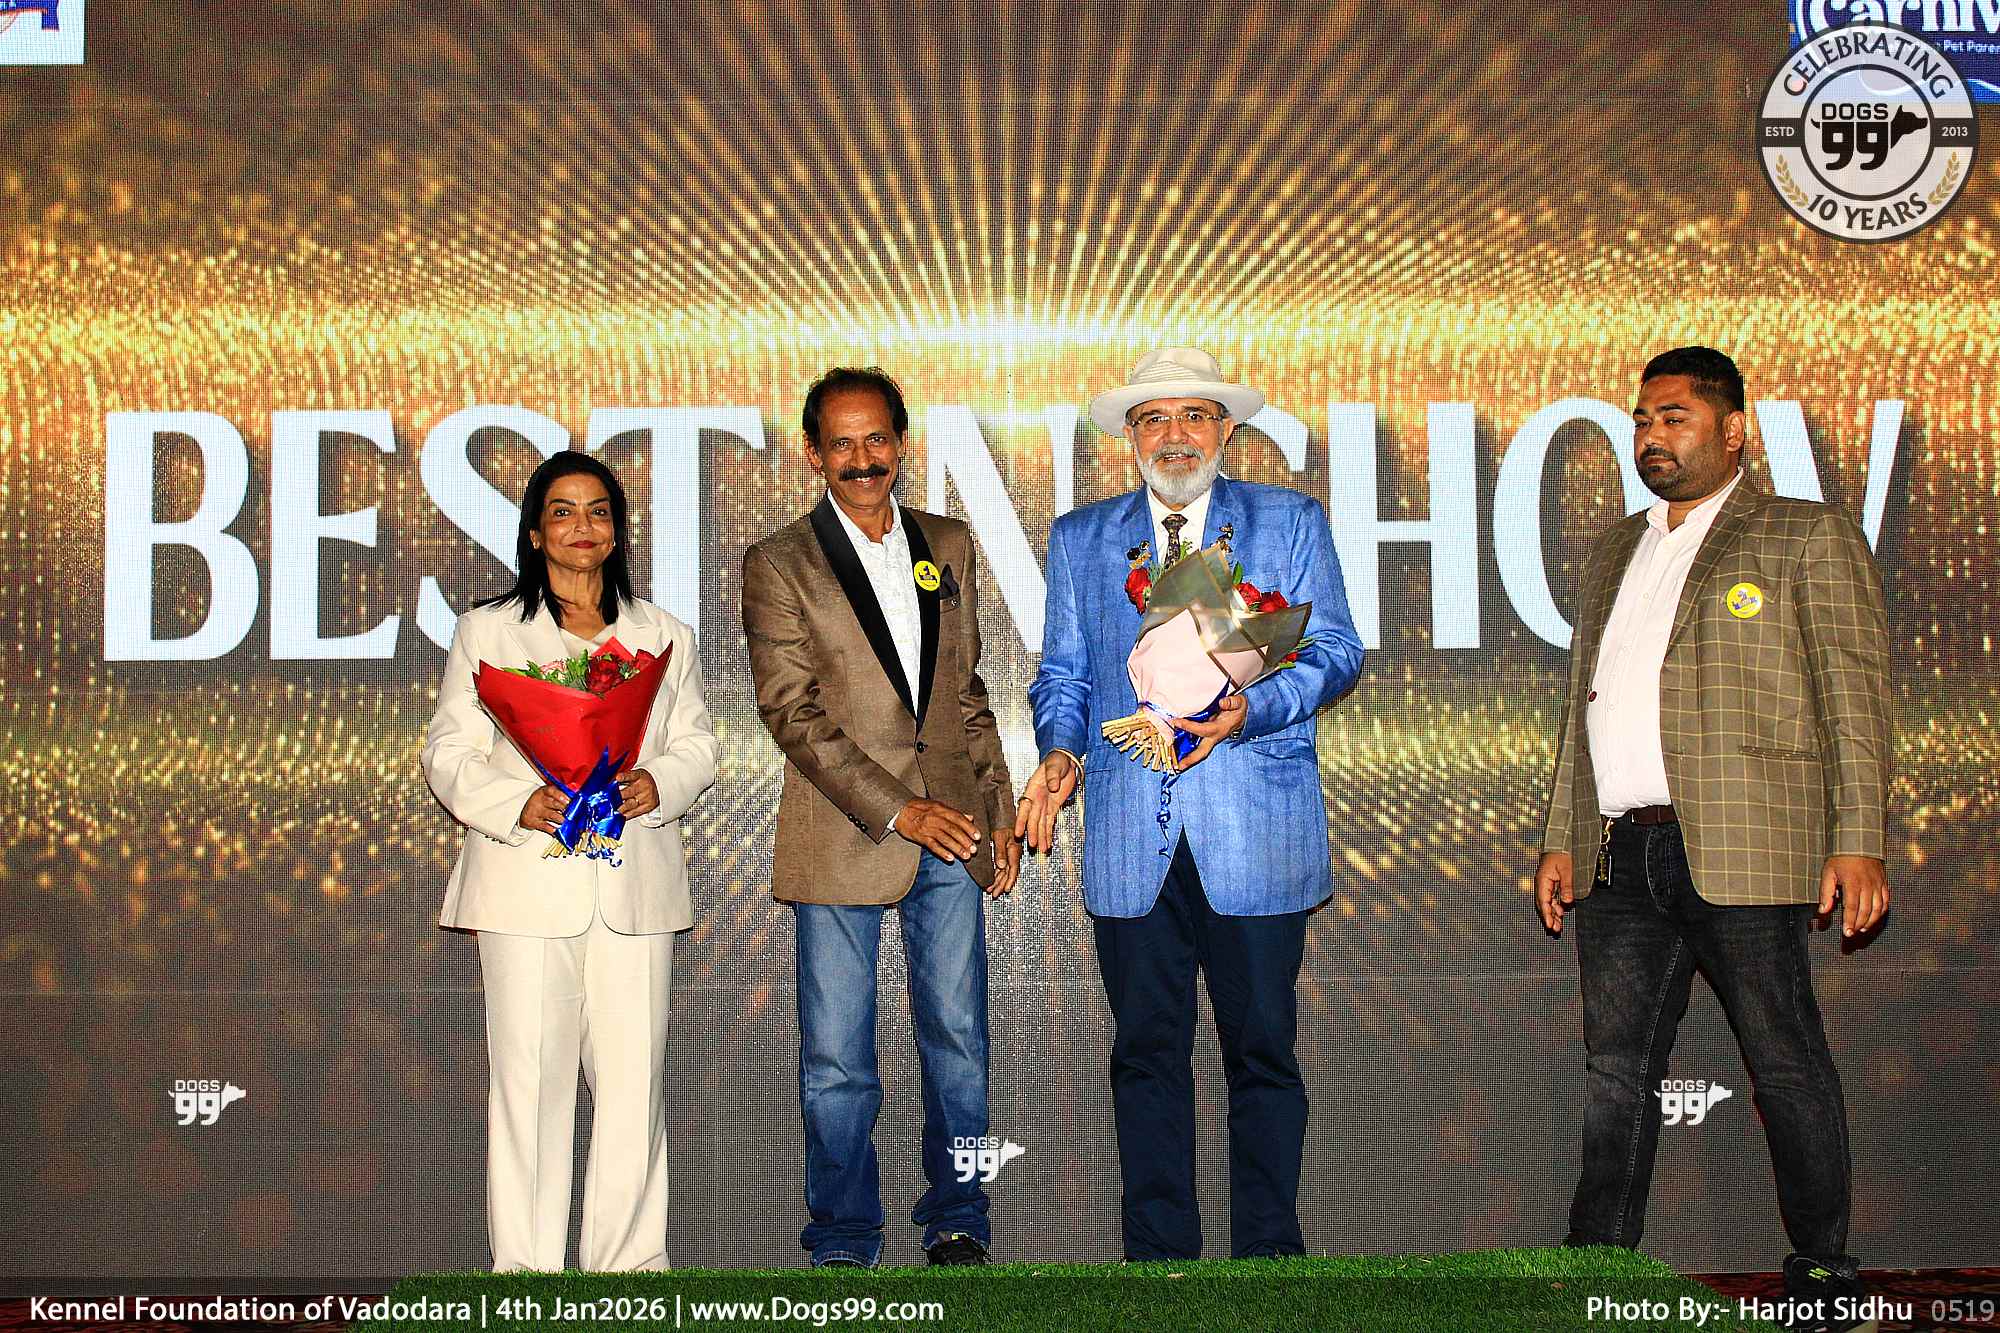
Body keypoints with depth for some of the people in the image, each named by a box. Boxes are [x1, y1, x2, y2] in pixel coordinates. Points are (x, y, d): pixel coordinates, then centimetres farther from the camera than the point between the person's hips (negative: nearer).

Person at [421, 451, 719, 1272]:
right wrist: (520, 804, -14)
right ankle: (526, 1264, 7)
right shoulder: (486, 631, 10)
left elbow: (698, 744, 14)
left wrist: (658, 784, -8)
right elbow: (450, 755, 5)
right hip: (528, 882, -2)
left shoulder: (663, 636, 16)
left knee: (631, 1075, 1)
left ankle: (629, 1256, 12)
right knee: (528, 1076, -2)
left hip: (634, 886, 2)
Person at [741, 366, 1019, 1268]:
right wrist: (897, 812, -15)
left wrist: (1000, 811, 9)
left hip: (951, 831, 4)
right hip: (844, 839, -3)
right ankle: (844, 1241, 20)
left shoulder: (949, 547, 12)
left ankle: (956, 1223, 25)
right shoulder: (778, 566, -2)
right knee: (836, 1058, 4)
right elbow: (793, 713, -9)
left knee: (958, 1038, 9)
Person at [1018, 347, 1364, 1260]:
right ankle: (1157, 1255, 17)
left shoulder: (1291, 522, 9)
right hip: (1129, 838, 2)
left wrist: (1250, 710, -16)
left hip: (1257, 832, -2)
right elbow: (1063, 673, 15)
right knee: (1146, 1050, 7)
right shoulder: (1079, 538, 15)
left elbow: (1334, 653, 2)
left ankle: (1268, 1254, 16)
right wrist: (1060, 750, -6)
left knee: (1262, 1047, 4)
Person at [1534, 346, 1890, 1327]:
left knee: (1785, 1062, 3)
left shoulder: (1808, 537, 3)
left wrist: (1857, 842, -11)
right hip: (1621, 859, 6)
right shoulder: (1615, 553, 21)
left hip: (1743, 852, -5)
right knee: (1616, 1071, 8)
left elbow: (1855, 700, -3)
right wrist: (1562, 839, 16)